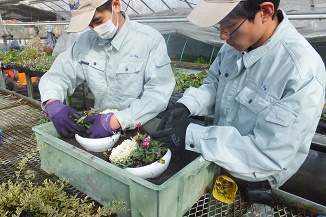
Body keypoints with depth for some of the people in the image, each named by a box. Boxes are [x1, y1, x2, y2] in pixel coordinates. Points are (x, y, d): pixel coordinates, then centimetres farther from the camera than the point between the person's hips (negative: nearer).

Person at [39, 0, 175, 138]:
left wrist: (116, 121, -29)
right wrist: (53, 103, -16)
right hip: (100, 122, 4)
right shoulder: (85, 41, 1)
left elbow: (159, 94, -20)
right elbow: (57, 75, 5)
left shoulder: (151, 41, -13)